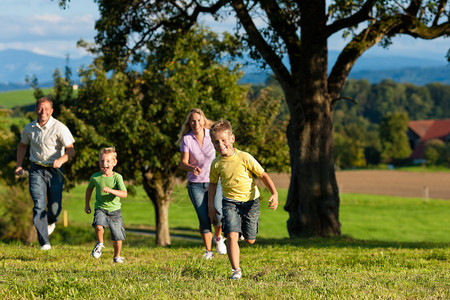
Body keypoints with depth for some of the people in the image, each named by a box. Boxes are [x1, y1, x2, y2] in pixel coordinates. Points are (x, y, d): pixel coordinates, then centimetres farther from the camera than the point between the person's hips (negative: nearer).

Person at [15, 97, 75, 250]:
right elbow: (22, 145, 21)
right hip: (36, 170, 2)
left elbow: (71, 150, -14)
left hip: (55, 170, -2)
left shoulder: (59, 128, -11)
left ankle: (50, 221, 38)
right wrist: (19, 165, 13)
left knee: (55, 208, -1)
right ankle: (44, 242, -14)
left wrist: (61, 160, -33)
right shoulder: (29, 128, 2)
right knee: (39, 205, -14)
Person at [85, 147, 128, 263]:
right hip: (100, 209, 0)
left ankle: (117, 256, 30)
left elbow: (124, 194, -22)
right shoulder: (95, 177, -3)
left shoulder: (117, 177, -10)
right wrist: (87, 205, 19)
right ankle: (100, 243, 0)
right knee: (98, 226, -30)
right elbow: (89, 189, 18)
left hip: (114, 210, 0)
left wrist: (110, 190, -36)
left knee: (118, 238, 3)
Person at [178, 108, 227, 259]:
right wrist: (192, 168, -33)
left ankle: (218, 238, 14)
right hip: (196, 184, 0)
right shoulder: (186, 139, -7)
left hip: (214, 182, 0)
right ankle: (208, 251, 13)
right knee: (204, 221, -6)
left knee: (217, 215, -17)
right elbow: (183, 162, -13)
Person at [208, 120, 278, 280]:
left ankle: (246, 230, 47)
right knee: (231, 235, -20)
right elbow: (213, 183, 13)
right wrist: (211, 206, 11)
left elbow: (263, 175, -9)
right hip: (230, 202, 1)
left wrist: (274, 193, -21)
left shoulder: (244, 157, -15)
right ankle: (236, 270, -12)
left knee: (250, 240, 8)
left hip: (250, 200, -1)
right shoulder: (216, 164, -6)